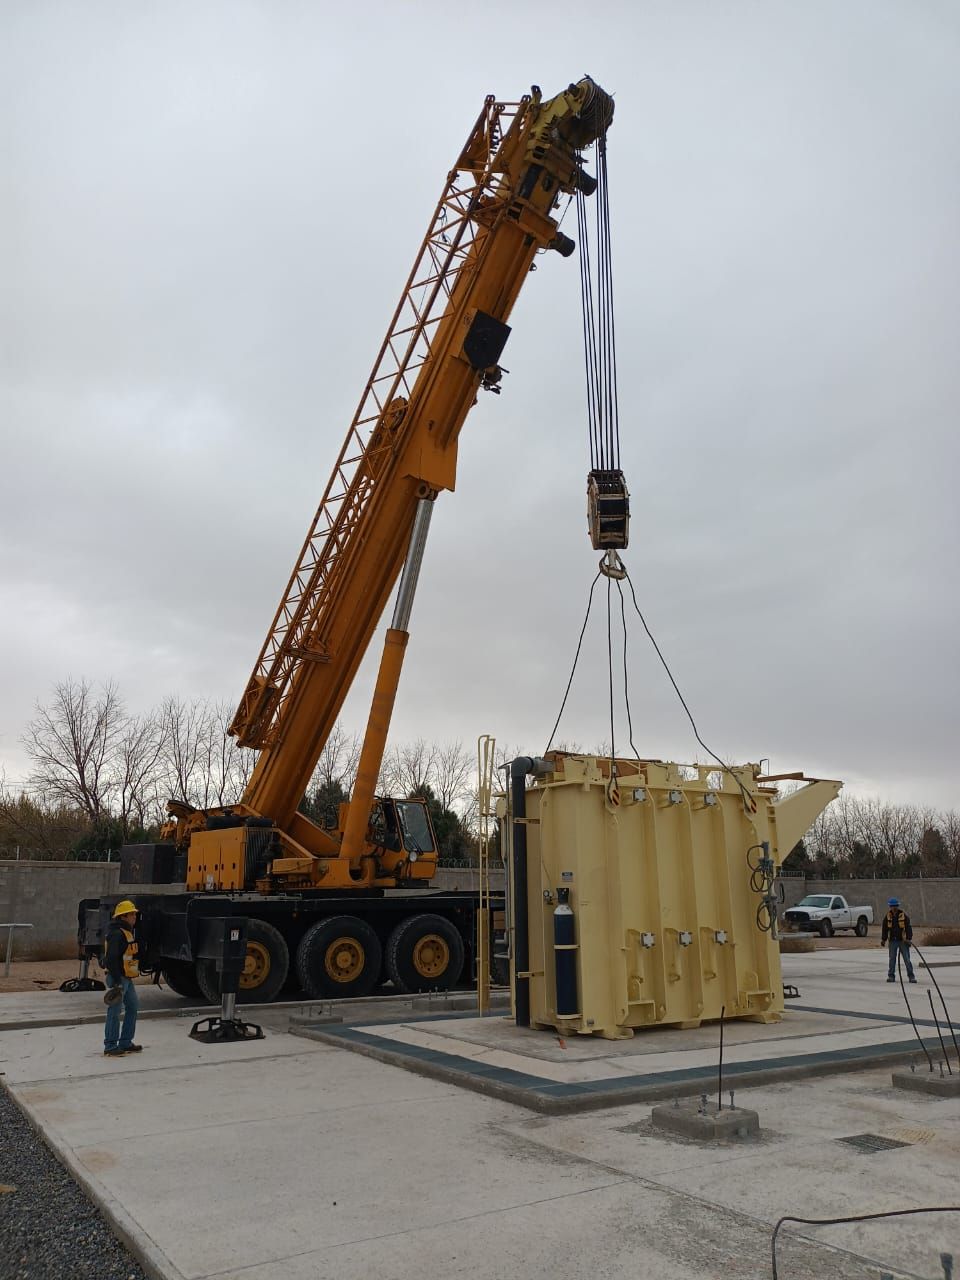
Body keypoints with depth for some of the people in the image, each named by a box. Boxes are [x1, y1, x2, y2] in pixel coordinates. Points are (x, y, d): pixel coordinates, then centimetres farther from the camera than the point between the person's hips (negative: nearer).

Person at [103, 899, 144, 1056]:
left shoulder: (127, 932, 16)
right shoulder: (117, 934, -18)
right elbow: (112, 959, -24)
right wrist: (117, 982, -25)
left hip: (126, 978, 11)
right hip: (118, 978, -11)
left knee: (133, 1007, 14)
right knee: (114, 1012, -4)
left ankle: (125, 1043, 23)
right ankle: (110, 1047, 3)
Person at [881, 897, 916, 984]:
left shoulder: (904, 915, -5)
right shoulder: (887, 916, 2)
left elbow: (908, 928, -3)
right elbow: (885, 928, 8)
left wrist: (909, 939, -9)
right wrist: (883, 940, 7)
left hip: (903, 940, -2)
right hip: (892, 941, 2)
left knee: (907, 959, 0)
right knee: (892, 959, 4)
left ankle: (911, 976, 9)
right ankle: (891, 976, 11)